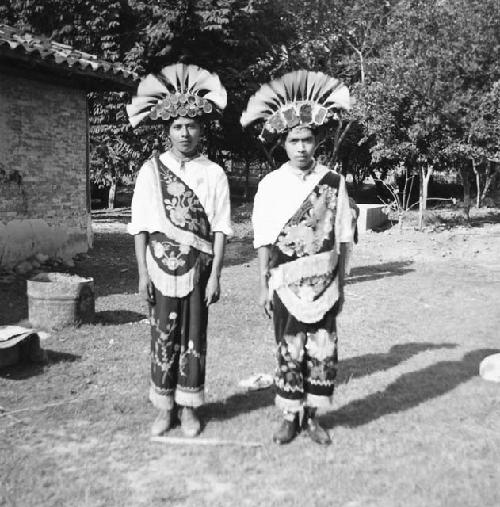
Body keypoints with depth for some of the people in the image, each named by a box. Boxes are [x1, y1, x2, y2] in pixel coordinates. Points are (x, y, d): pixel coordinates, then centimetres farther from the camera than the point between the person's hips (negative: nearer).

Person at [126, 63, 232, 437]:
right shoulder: (152, 169, 2)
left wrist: (215, 275, -7)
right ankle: (164, 407, 19)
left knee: (194, 336, 6)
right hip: (161, 264, 1)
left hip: (198, 266, 0)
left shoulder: (213, 173, 0)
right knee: (163, 336, 5)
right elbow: (142, 226, 2)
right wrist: (143, 272, -3)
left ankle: (188, 407, 20)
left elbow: (220, 228, -1)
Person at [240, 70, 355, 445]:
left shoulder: (334, 182, 0)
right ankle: (291, 416, 22)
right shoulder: (271, 184, -2)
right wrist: (263, 285, -2)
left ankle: (313, 415, 22)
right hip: (286, 284, -1)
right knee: (289, 351, 6)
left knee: (323, 352, 5)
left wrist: (341, 283, 4)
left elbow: (343, 237, 4)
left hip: (324, 284, 1)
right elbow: (264, 240, 0)